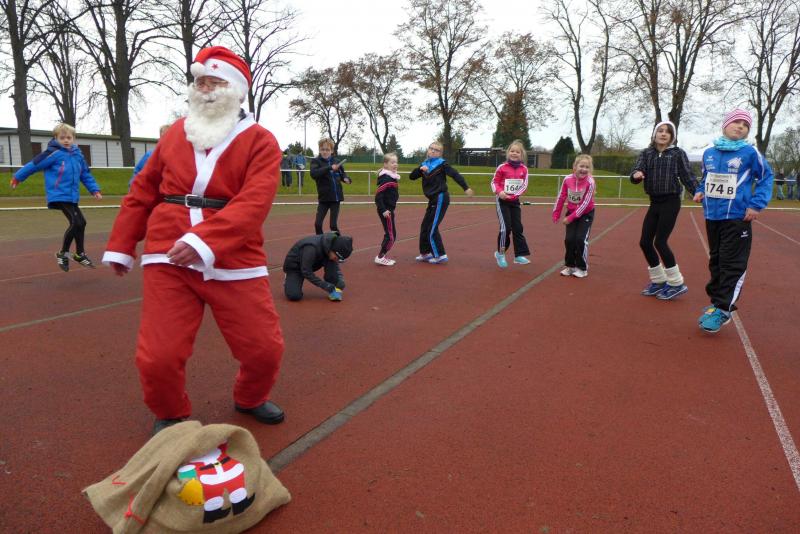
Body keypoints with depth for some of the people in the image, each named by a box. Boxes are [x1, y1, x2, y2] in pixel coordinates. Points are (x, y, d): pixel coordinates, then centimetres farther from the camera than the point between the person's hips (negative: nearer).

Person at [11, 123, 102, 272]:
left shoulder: (78, 155, 9)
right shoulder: (53, 153, -10)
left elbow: (86, 174, 17)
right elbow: (34, 164, -2)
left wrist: (94, 189, 10)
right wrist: (18, 177, 6)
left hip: (72, 197, 7)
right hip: (59, 196, -7)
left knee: (80, 222, 12)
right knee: (76, 222, -14)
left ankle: (80, 254, 27)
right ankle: (63, 253, 3)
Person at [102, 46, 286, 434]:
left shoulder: (260, 142, -3)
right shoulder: (176, 133, 11)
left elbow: (253, 203, -17)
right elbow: (143, 191, 16)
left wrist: (205, 242, -28)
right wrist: (121, 245, 17)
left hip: (234, 262, -2)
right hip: (168, 259, 3)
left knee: (264, 348, 5)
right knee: (158, 356, 0)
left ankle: (250, 399, 38)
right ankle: (169, 416, 31)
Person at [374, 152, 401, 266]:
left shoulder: (393, 177, 11)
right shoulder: (386, 178, -18)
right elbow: (378, 194, -23)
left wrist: (391, 208, 16)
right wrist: (383, 210, -25)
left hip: (389, 209, 9)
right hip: (386, 211, -9)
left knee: (390, 235, 14)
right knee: (391, 236, -5)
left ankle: (383, 256, 22)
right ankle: (380, 257, 4)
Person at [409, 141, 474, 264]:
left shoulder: (442, 164, -8)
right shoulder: (424, 164, 11)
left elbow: (455, 174, -15)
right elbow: (411, 177, 5)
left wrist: (466, 188, -23)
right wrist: (420, 169, -13)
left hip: (440, 199, -7)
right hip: (433, 200, 7)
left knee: (432, 229, -8)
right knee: (424, 227, 11)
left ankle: (440, 255, 0)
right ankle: (425, 253, 23)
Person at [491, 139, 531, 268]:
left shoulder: (524, 169, 0)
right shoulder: (502, 167, -8)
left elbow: (524, 185, -5)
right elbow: (494, 182, -4)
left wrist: (513, 195, -19)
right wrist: (499, 191, -23)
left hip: (515, 202, 4)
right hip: (502, 201, -4)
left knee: (518, 228, 5)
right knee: (506, 227, -10)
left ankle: (519, 255, 13)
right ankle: (500, 253, 9)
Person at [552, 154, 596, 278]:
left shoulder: (590, 182, -23)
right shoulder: (567, 179, -14)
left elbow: (585, 203, -23)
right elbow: (561, 197, -2)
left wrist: (571, 218, -22)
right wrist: (556, 214, 2)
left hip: (586, 214, -3)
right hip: (571, 212, 3)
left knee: (581, 239, -12)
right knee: (569, 239, -3)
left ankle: (582, 268, 4)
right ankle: (569, 266, 15)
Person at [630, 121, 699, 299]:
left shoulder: (678, 153, -3)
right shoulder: (646, 153, 6)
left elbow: (688, 177, -5)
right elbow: (635, 175, -5)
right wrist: (636, 175, -29)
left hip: (671, 203, -5)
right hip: (654, 203, 5)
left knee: (660, 242, -10)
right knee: (645, 242, 3)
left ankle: (677, 284, 4)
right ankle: (658, 281, 20)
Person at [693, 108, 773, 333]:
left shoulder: (750, 153, -5)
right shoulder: (709, 152, 7)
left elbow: (766, 177, 1)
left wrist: (756, 204, -9)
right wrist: (700, 192, 3)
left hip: (737, 217, -5)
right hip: (712, 216, 5)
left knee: (732, 264, -5)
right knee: (715, 261, 14)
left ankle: (723, 309, -2)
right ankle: (717, 301, 27)